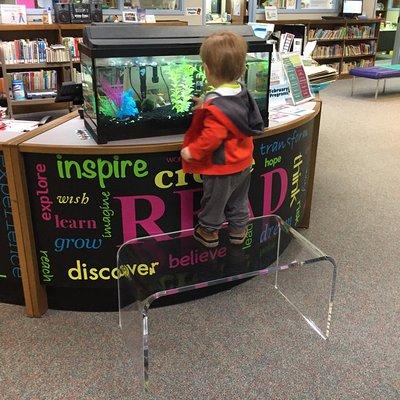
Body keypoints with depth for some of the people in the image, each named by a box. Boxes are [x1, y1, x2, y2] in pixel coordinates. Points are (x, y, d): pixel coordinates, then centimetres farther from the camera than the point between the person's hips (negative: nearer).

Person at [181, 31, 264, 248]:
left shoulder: (215, 107, -30)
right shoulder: (243, 94, -3)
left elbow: (211, 138, -33)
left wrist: (192, 151, -19)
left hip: (221, 168, -8)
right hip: (243, 164, 8)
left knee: (213, 201, 16)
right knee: (239, 200, 25)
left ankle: (209, 232, 36)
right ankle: (238, 230, 41)